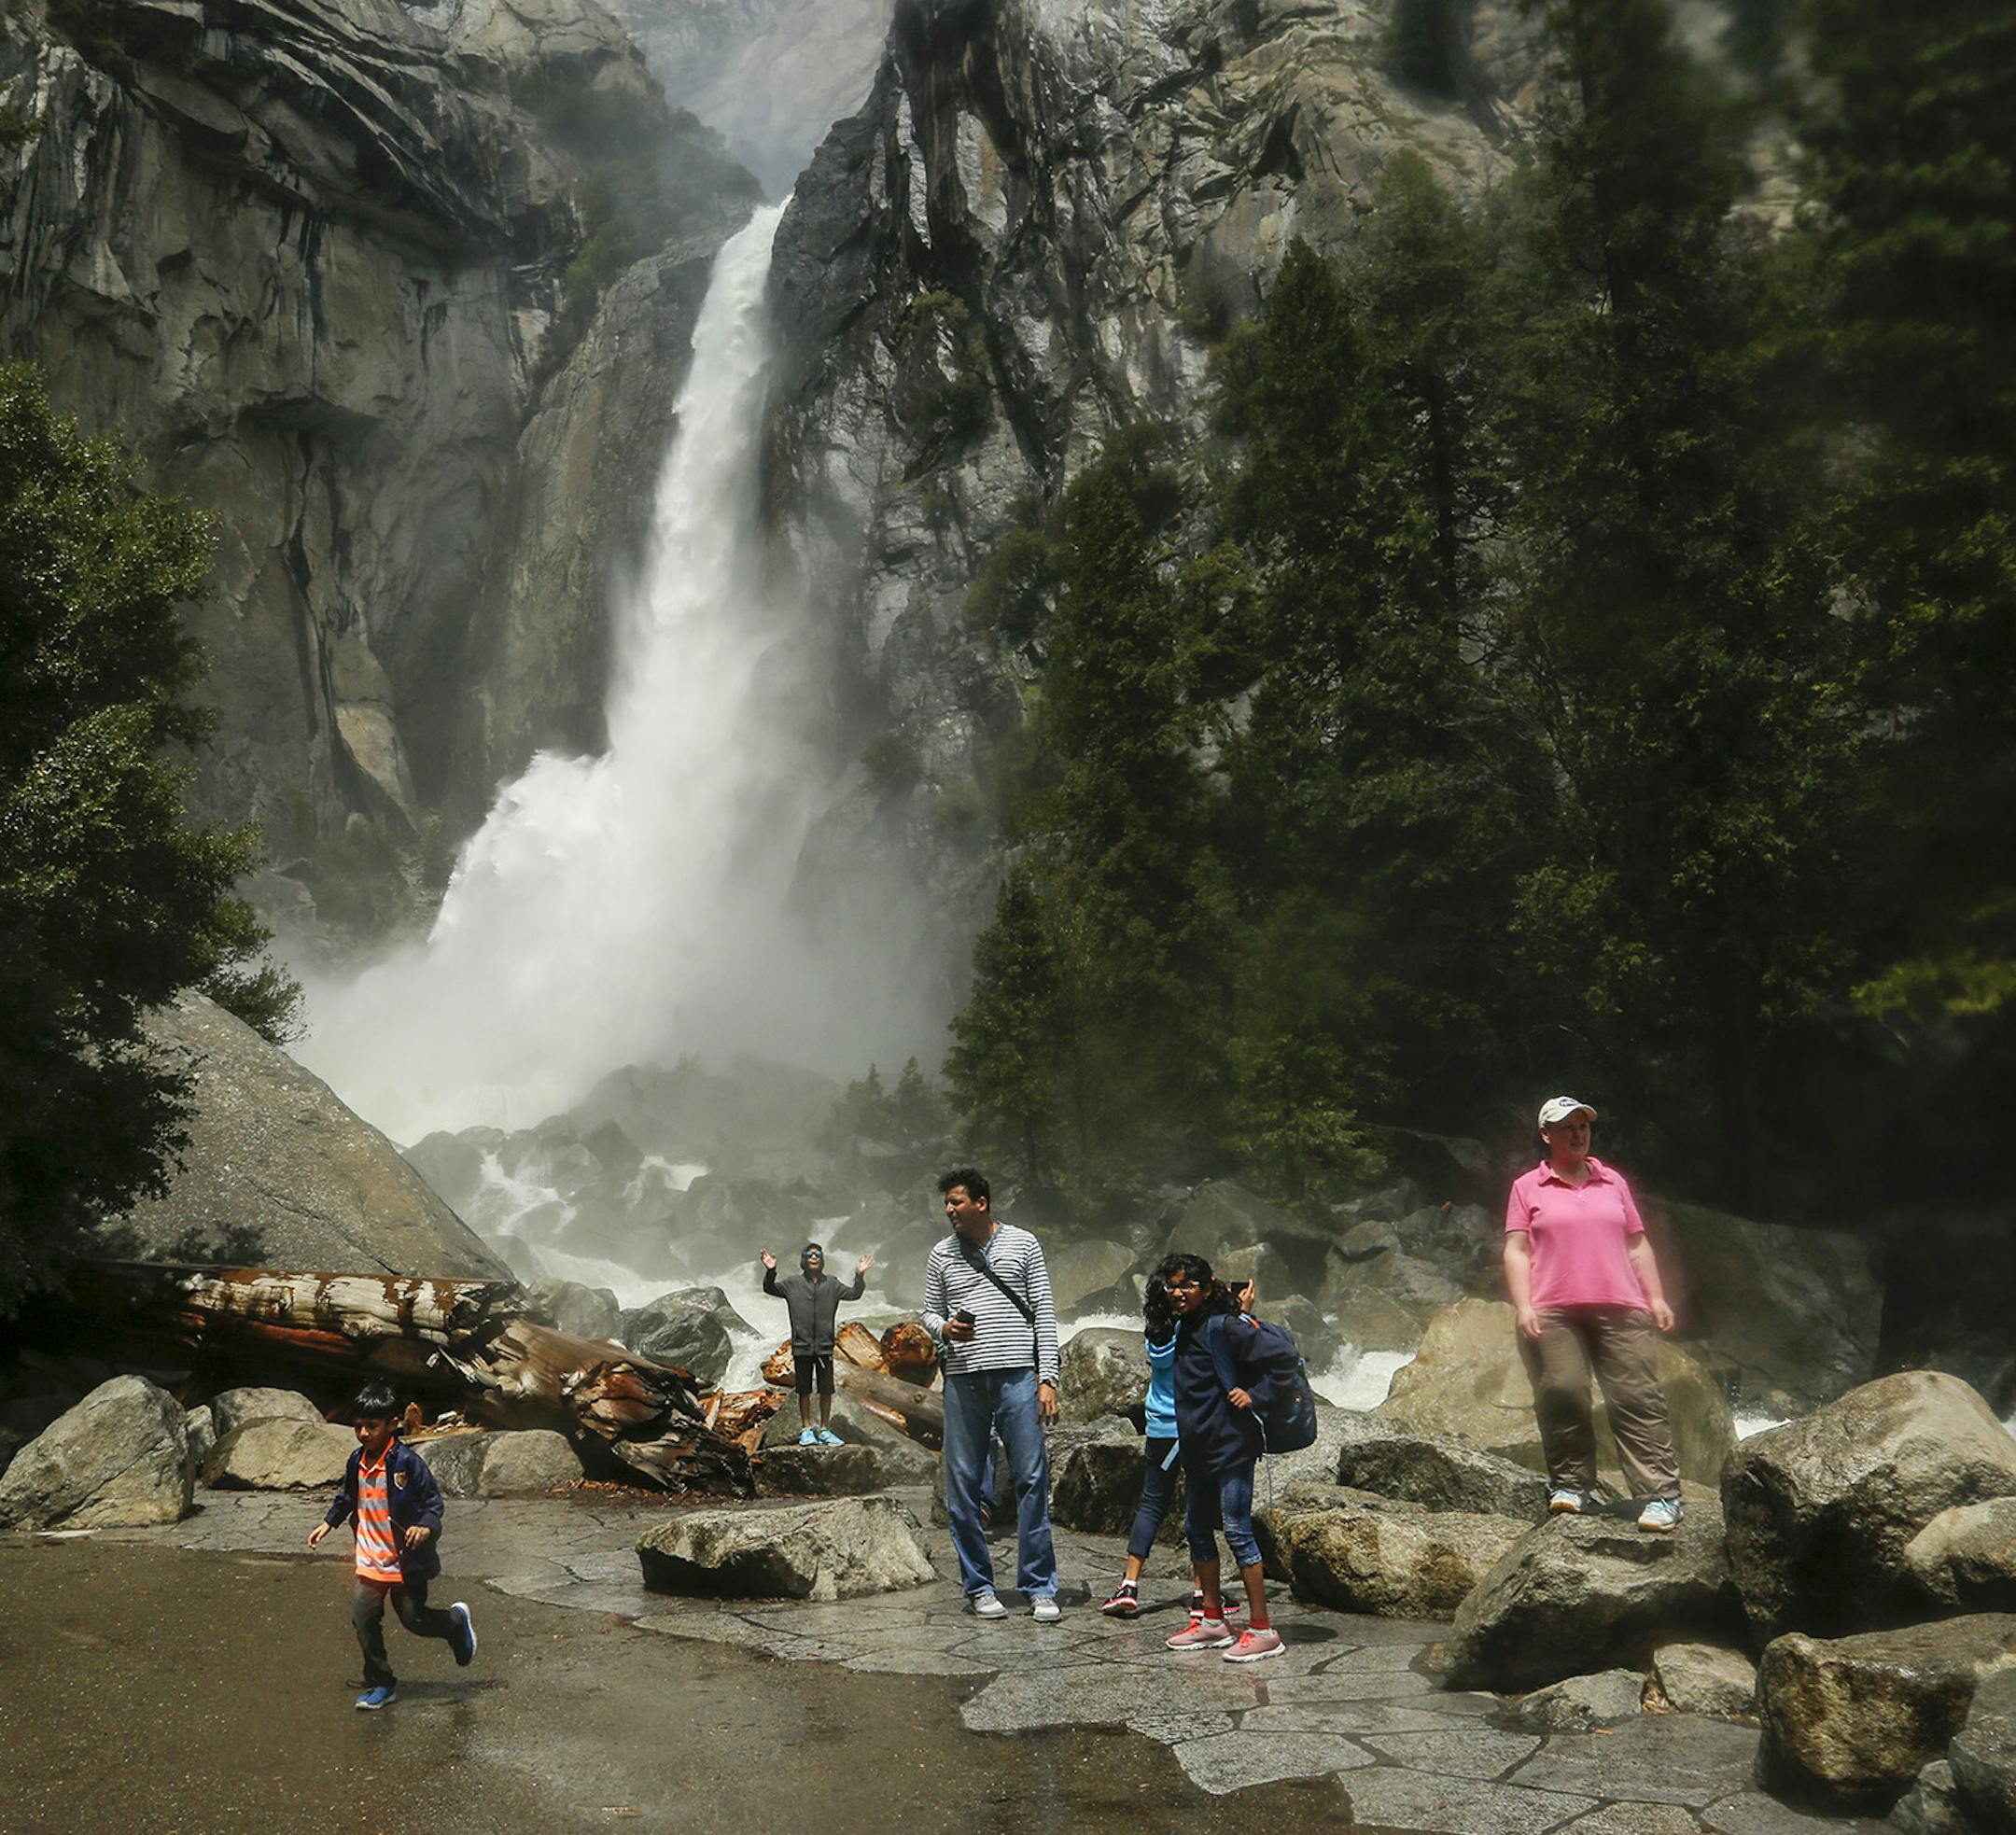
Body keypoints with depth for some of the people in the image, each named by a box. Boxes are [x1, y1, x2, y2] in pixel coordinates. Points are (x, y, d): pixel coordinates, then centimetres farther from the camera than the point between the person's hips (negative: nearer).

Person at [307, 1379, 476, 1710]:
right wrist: (328, 1523, 16)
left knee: (414, 1619, 4)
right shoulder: (357, 1461, 0)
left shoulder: (407, 1462, -20)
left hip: (406, 1561, -5)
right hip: (370, 1559, 6)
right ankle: (380, 1685, 15)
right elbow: (347, 1497, 21)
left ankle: (456, 1621, 36)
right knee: (363, 1620, -1)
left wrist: (426, 1525, -32)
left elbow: (433, 1500, -15)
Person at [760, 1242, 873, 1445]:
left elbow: (853, 1294, 5)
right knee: (804, 1390, 5)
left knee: (826, 1390, 6)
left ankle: (825, 1430, 15)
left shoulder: (831, 1284, 7)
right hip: (801, 1346, -1)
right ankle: (806, 1430, 14)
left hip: (825, 1346, 2)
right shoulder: (793, 1283, 3)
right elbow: (770, 1289, -1)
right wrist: (770, 1272, -19)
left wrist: (860, 1276, -12)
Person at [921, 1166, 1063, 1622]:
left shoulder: (1023, 1244, 5)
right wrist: (944, 1328, -6)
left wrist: (1047, 1378, -3)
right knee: (964, 1486, 4)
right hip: (963, 1380, 2)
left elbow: (1044, 1313, 4)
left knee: (1033, 1481, -3)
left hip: (1017, 1377, -2)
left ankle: (1040, 1588, 5)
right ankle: (979, 1588, 15)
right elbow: (929, 1312, 19)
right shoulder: (942, 1255, 11)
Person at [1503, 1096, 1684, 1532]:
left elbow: (1637, 1245, 21)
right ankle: (1570, 1485, 3)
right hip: (1553, 1314, -2)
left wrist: (1656, 1298, 11)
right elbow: (1517, 1251, 6)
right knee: (1561, 1396, -10)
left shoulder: (1612, 1181, 21)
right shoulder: (1527, 1188, 12)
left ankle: (1662, 1493, -6)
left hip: (1620, 1309, 2)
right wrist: (1523, 1307, -5)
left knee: (1638, 1398, -6)